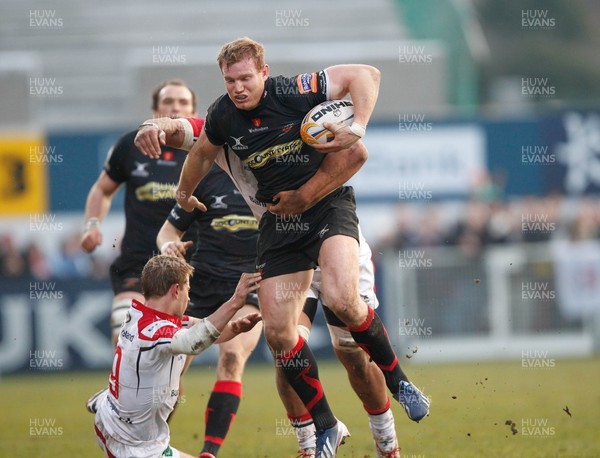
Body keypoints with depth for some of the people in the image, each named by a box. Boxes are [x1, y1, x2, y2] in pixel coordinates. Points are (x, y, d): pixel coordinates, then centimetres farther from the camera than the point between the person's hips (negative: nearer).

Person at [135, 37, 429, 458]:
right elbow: (202, 152, 19)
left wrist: (358, 128, -24)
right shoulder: (223, 116, -4)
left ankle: (397, 380, -4)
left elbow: (365, 74, -14)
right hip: (280, 218, 5)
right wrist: (185, 193, 33)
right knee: (278, 332, -4)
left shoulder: (294, 93, -18)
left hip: (328, 204, -5)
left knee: (341, 299, -29)